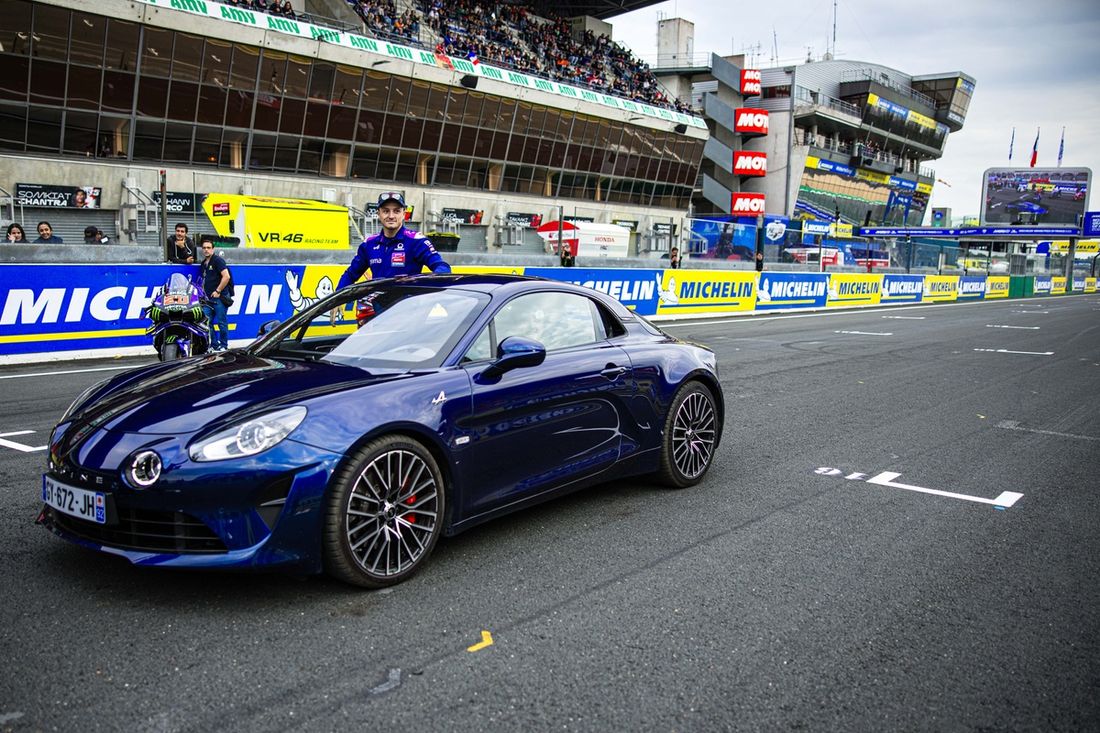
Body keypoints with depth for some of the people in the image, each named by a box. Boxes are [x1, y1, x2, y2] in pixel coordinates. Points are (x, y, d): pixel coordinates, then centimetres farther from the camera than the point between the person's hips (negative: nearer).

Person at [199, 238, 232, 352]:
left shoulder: (218, 260, -8)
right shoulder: (204, 263, 18)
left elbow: (226, 276, -17)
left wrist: (218, 291, -16)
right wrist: (203, 291, 15)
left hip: (219, 297, -8)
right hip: (208, 298, 8)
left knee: (221, 322, -2)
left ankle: (223, 346, 7)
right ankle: (214, 345, 10)